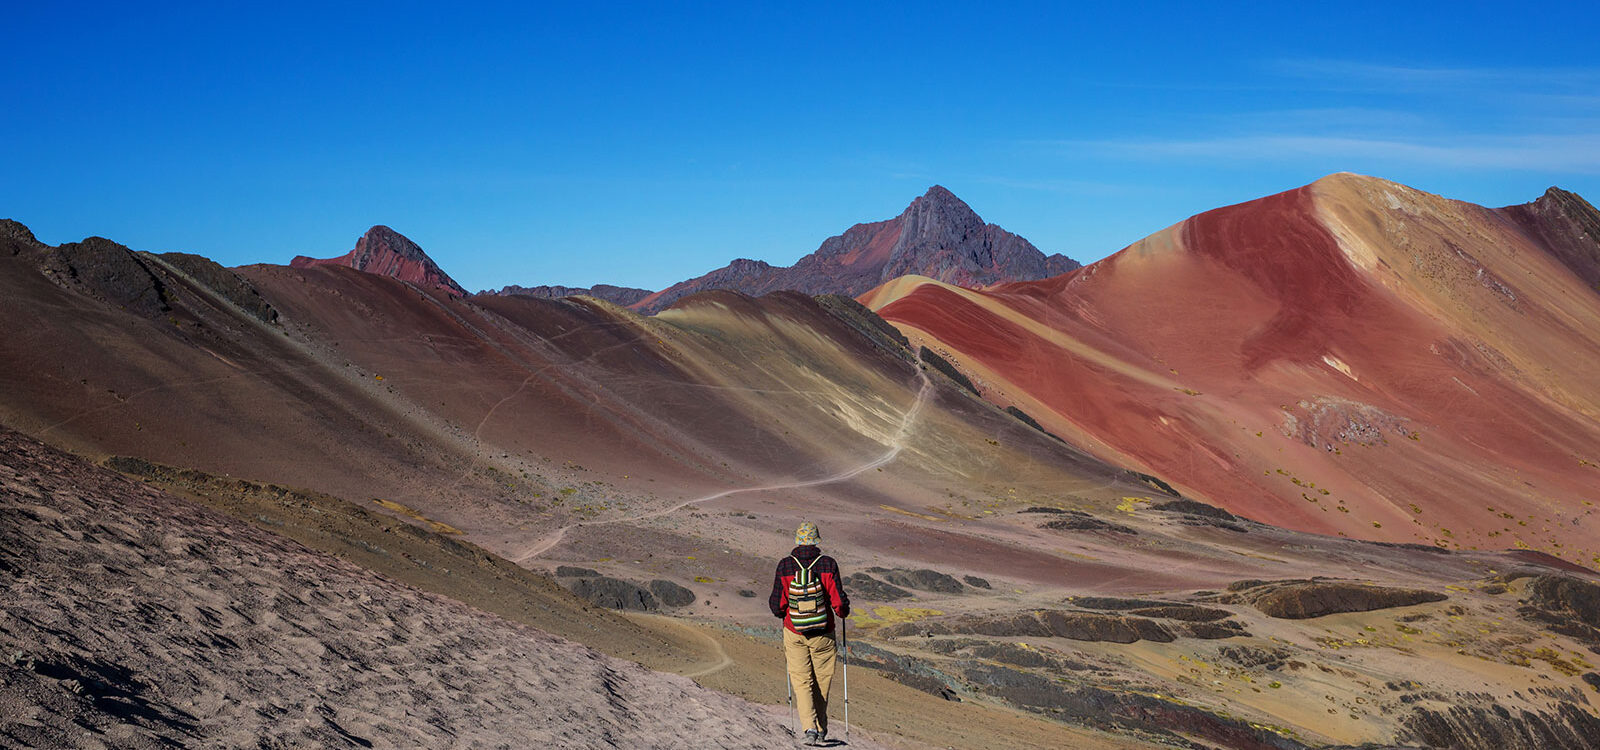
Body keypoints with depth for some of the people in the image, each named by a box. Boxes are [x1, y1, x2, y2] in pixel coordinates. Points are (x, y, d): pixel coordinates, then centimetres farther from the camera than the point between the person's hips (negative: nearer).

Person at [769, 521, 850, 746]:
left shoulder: (785, 565, -7)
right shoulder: (827, 564, -10)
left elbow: (777, 604, -5)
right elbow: (839, 601, -11)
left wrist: (781, 613, 17)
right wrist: (843, 612, 12)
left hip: (794, 633, 0)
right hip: (823, 633, 0)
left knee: (801, 681, 5)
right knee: (821, 681, 15)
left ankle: (810, 728, -12)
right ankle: (821, 730, 25)